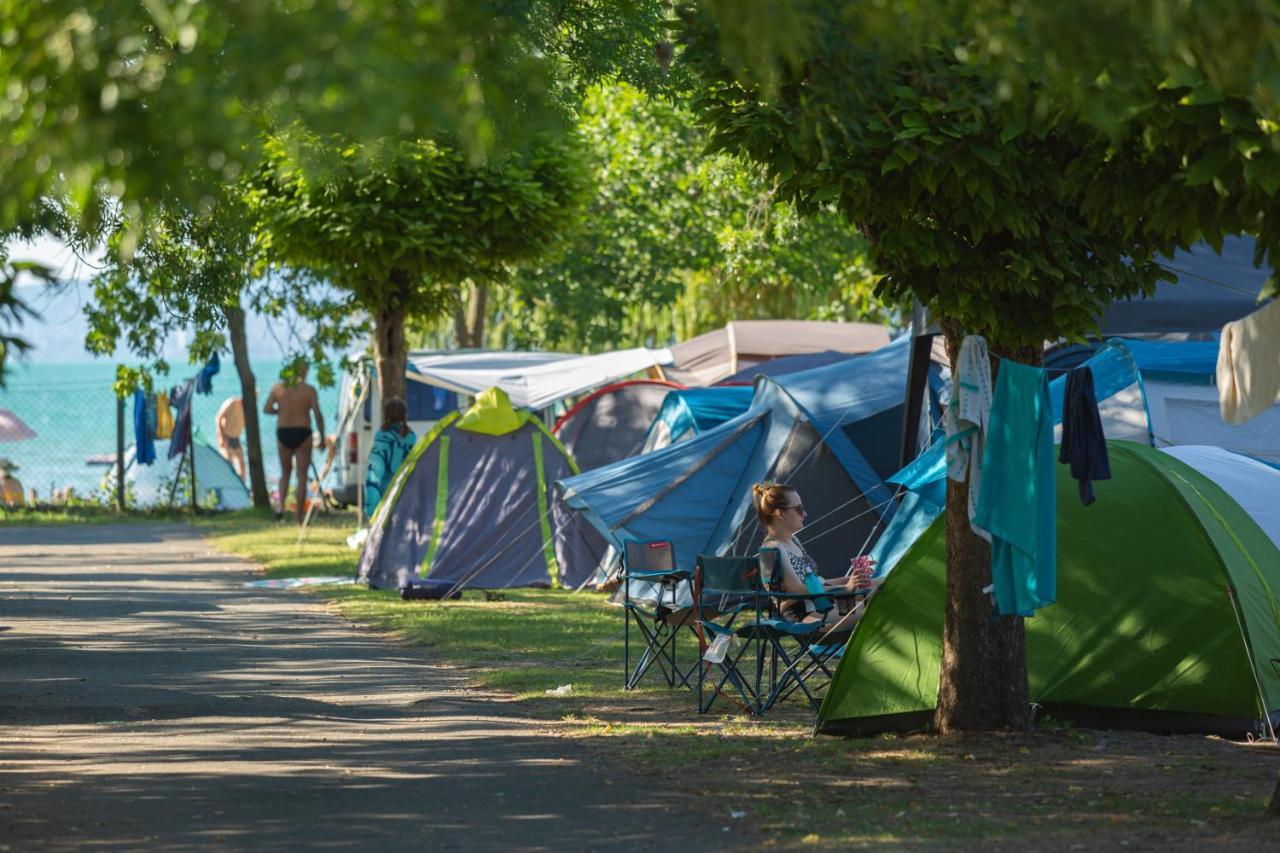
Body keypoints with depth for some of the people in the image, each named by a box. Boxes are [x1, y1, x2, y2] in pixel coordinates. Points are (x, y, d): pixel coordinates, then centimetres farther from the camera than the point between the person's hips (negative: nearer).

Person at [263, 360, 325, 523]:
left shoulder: (278, 387, 1)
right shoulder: (309, 390, -7)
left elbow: (266, 409, -3)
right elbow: (318, 415, -10)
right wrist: (322, 438, -1)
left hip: (283, 433, 3)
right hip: (302, 434, -3)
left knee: (285, 472, 21)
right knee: (302, 477, 4)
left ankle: (282, 505, -2)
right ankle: (299, 516, 2)